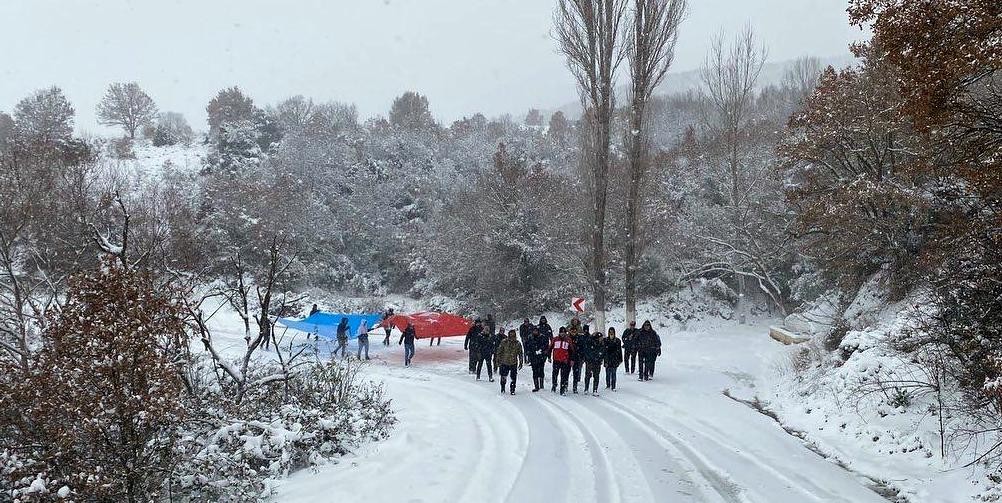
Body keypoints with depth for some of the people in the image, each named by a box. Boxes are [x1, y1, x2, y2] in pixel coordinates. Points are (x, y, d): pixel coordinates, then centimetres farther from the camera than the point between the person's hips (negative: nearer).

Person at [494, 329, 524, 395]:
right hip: (504, 363, -1)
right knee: (503, 377, 3)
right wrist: (498, 361, -2)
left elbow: (520, 354, 8)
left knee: (513, 378, 0)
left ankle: (512, 390, 16)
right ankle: (502, 389, 25)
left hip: (514, 363, 1)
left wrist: (520, 363, 5)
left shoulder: (518, 343, 1)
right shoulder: (504, 342, -3)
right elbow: (499, 352, 1)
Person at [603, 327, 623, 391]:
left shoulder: (617, 341, 1)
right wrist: (602, 358, 1)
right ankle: (608, 385, 19)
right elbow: (603, 350, 5)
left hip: (615, 359, -1)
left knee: (613, 373, 0)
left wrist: (620, 359, 5)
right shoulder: (605, 340, 2)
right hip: (607, 359, 1)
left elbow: (619, 351, 5)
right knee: (607, 373, 5)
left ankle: (613, 387, 6)